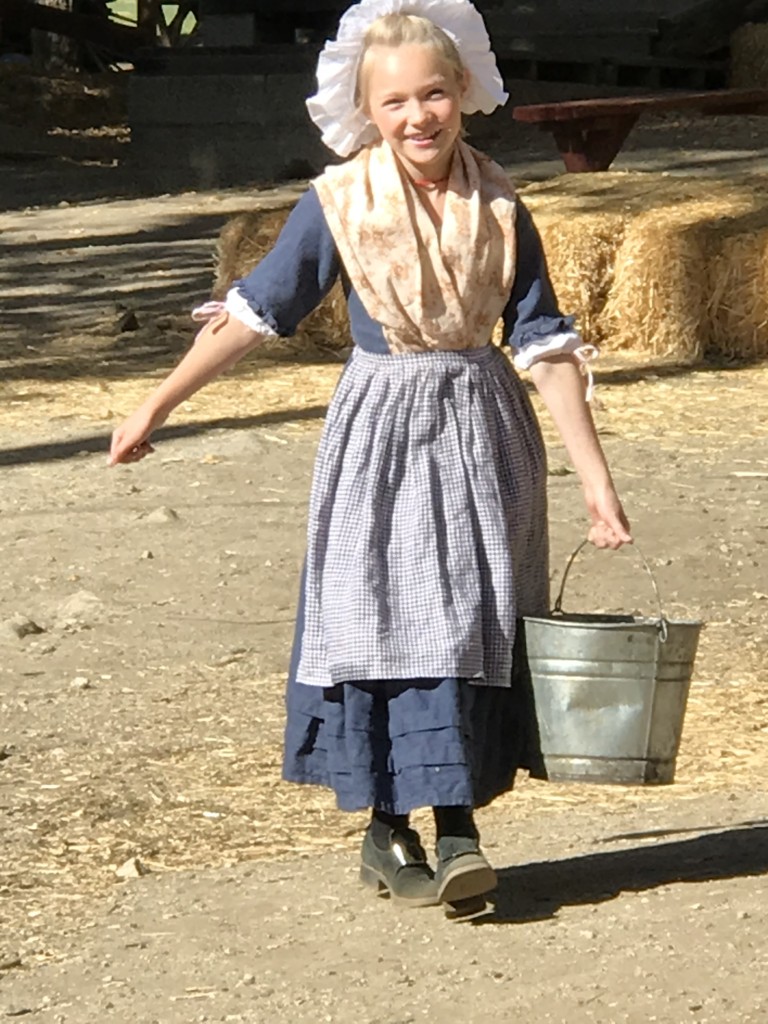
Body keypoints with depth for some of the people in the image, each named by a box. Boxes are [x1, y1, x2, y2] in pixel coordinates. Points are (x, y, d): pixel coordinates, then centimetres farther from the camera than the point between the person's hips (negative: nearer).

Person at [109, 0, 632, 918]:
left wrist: (595, 478, -5)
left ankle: (457, 825, 8)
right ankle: (386, 830, 10)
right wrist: (156, 405, 1)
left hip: (482, 433, 2)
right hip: (380, 432, -2)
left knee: (474, 618, 0)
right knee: (385, 616, -1)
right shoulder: (339, 205, -8)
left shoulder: (498, 209, -3)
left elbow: (544, 344, -2)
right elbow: (254, 311, -1)